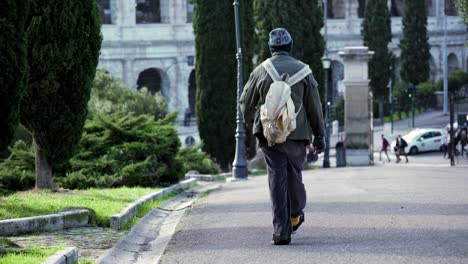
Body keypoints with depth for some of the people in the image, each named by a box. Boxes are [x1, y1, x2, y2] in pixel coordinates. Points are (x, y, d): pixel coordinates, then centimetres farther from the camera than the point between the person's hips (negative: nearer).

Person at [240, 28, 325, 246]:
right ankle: (295, 216, 37)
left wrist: (251, 124, 29)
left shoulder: (260, 71, 2)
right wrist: (319, 135, 9)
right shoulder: (303, 70, 0)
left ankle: (281, 230, -7)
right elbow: (314, 106, 2)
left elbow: (246, 103, 10)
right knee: (294, 173, 18)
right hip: (296, 133, 0)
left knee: (277, 178, 0)